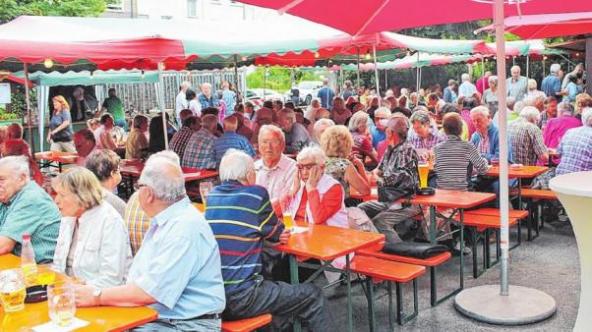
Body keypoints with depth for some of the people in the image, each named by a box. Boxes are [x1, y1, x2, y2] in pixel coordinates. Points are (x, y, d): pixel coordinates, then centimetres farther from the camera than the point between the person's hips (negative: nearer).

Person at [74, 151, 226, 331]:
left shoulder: (186, 228, -19)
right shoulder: (162, 222, 13)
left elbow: (151, 291, -22)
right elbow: (137, 277, 15)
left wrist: (97, 296, -12)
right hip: (149, 317, 8)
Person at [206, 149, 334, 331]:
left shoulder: (212, 196, 9)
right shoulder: (256, 194, -8)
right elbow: (277, 233, 4)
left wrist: (276, 234, 11)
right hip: (240, 297, -7)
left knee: (282, 289, 29)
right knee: (312, 295, 8)